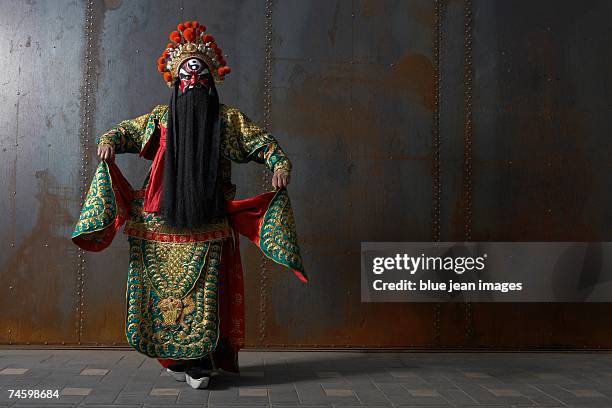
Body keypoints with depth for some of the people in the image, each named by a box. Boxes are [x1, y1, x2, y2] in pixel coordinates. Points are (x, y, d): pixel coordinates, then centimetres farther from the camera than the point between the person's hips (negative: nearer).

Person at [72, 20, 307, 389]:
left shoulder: (228, 118, 9)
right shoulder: (161, 117, 14)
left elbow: (264, 142, 6)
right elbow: (126, 130, 17)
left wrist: (280, 165, -14)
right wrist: (109, 141, -5)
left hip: (206, 226, -2)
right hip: (163, 223, 2)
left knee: (202, 290, -6)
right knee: (165, 289, 3)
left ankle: (200, 362, 3)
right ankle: (175, 356, 16)